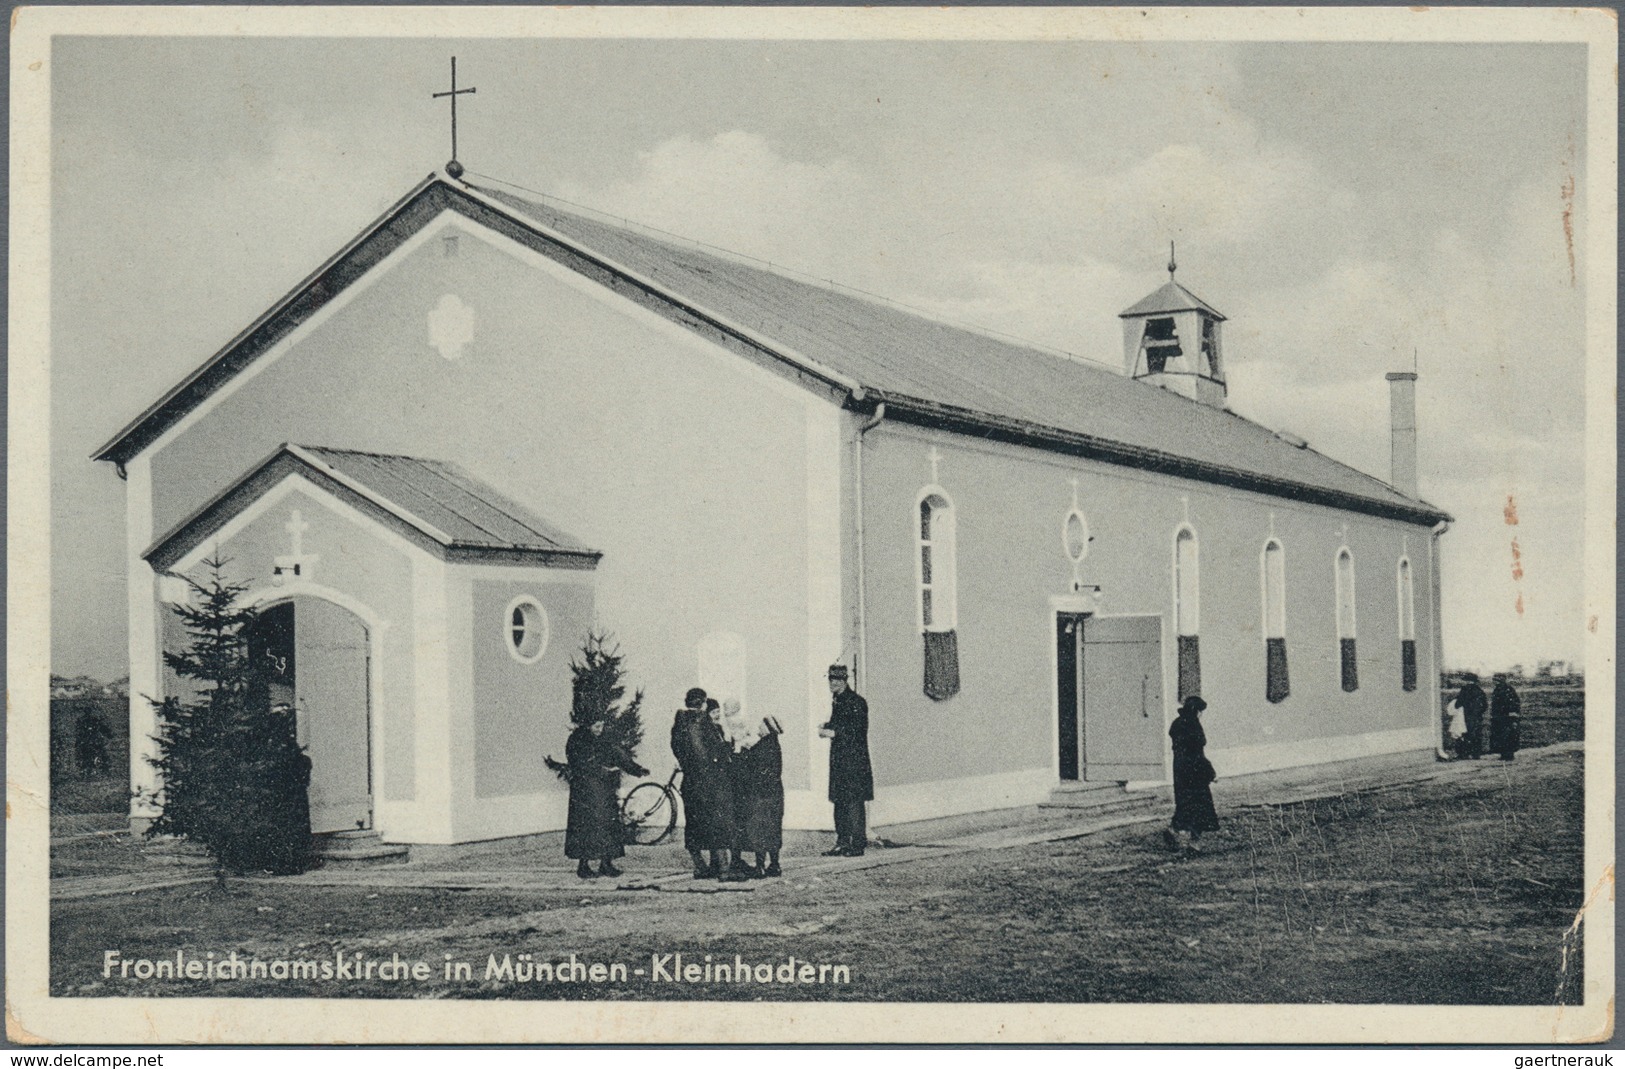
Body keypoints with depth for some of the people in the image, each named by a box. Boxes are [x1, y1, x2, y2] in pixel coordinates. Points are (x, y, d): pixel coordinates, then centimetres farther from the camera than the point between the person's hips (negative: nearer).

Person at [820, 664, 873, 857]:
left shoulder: (856, 702, -11)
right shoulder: (837, 701, 15)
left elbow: (857, 730, -16)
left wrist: (835, 733, -19)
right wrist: (827, 727, 3)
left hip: (854, 759, -9)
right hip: (838, 759, 9)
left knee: (854, 801, -7)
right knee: (839, 800, 10)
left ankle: (858, 844, -4)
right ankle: (843, 843, 15)